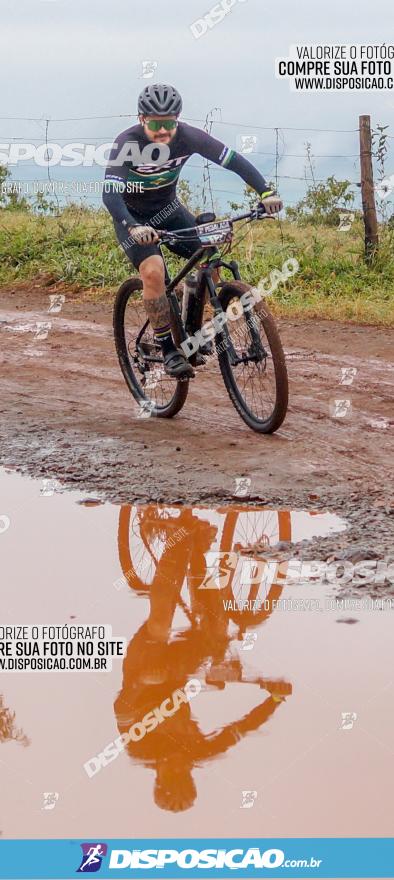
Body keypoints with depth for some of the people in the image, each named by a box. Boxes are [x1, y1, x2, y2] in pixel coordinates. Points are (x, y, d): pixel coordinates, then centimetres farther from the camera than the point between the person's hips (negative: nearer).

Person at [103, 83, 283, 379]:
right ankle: (168, 350, -16)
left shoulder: (188, 137, -20)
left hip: (168, 210, 4)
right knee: (153, 271, -28)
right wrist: (133, 228, -56)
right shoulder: (128, 143, -29)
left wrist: (266, 191, -34)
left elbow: (233, 160, -19)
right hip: (133, 217, -4)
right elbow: (110, 193, -38)